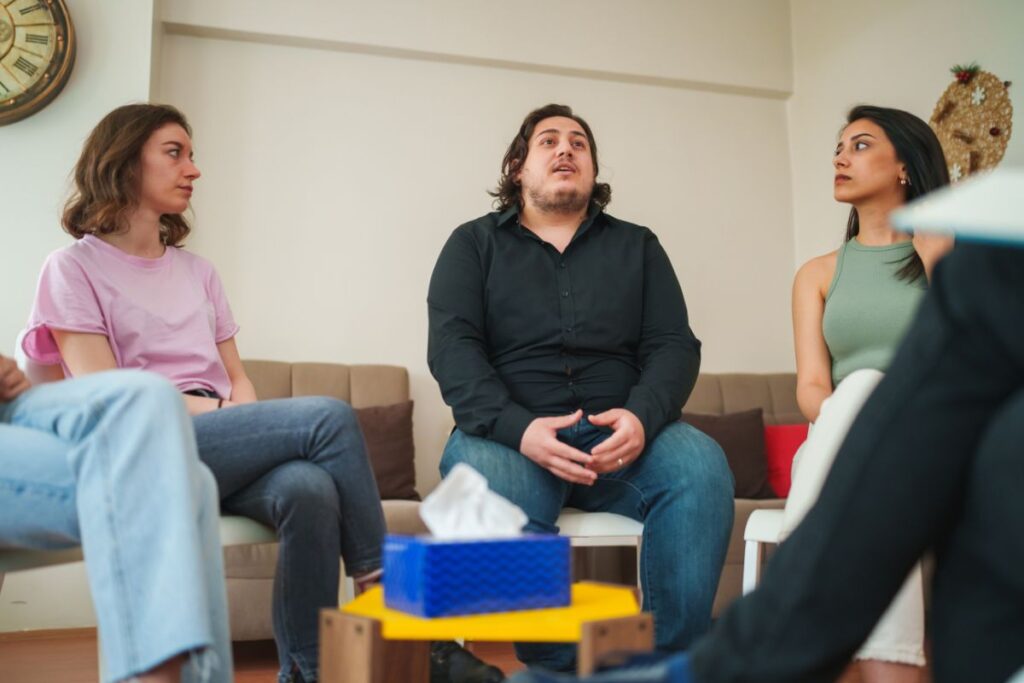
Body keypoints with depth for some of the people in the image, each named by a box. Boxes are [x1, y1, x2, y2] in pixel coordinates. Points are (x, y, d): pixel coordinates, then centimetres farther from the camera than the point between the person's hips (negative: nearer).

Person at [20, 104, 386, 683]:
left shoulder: (198, 271, 24)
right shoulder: (74, 268, 6)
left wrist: (249, 421, -5)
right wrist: (218, 410, -12)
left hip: (223, 451, 5)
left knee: (310, 490, -32)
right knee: (328, 415, -27)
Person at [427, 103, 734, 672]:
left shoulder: (637, 247, 20)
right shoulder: (474, 243, 14)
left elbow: (674, 346, 8)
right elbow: (451, 346, -1)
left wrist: (642, 417, -15)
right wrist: (518, 428, -19)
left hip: (620, 436, 2)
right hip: (507, 436, -1)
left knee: (701, 463, -29)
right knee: (489, 481, -36)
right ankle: (552, 665, -20)